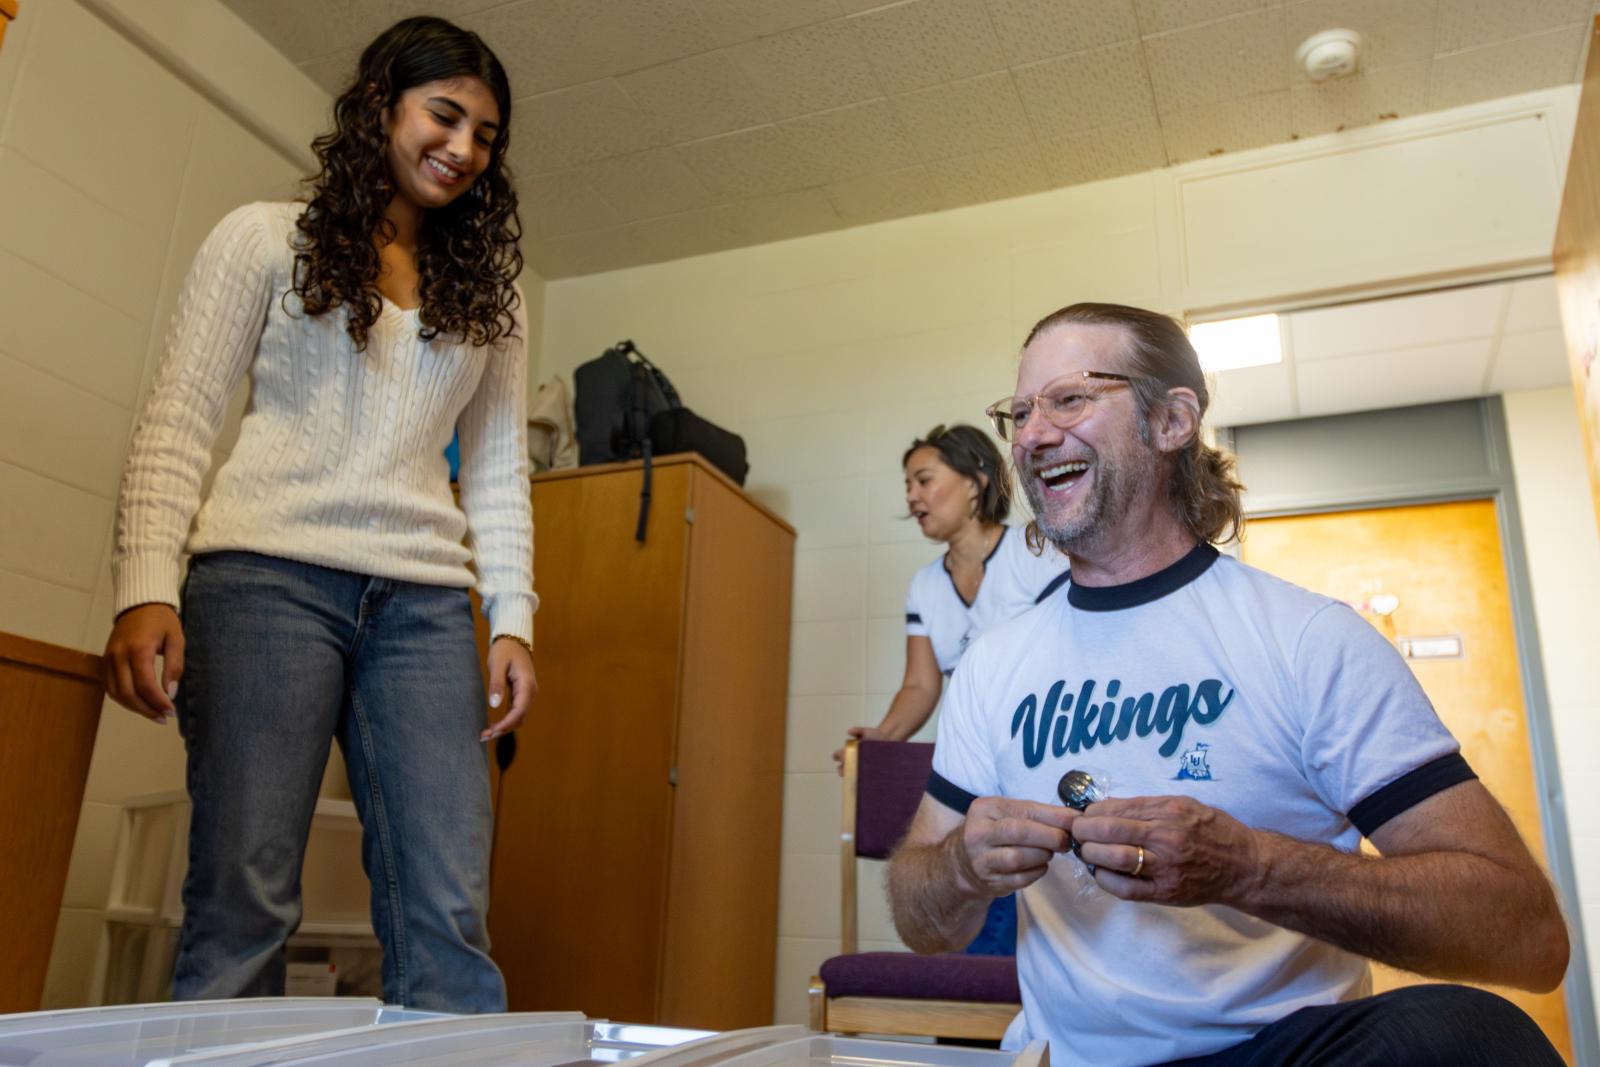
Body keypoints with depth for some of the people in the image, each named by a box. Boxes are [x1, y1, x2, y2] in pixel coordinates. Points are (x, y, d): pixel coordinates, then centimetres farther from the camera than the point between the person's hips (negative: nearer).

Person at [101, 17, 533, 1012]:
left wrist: (512, 616, 5)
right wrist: (146, 590, -11)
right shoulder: (266, 238, 10)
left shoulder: (488, 288, 19)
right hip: (269, 574, -2)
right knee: (244, 900, -6)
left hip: (425, 601, 3)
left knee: (449, 919, -5)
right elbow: (177, 424, 2)